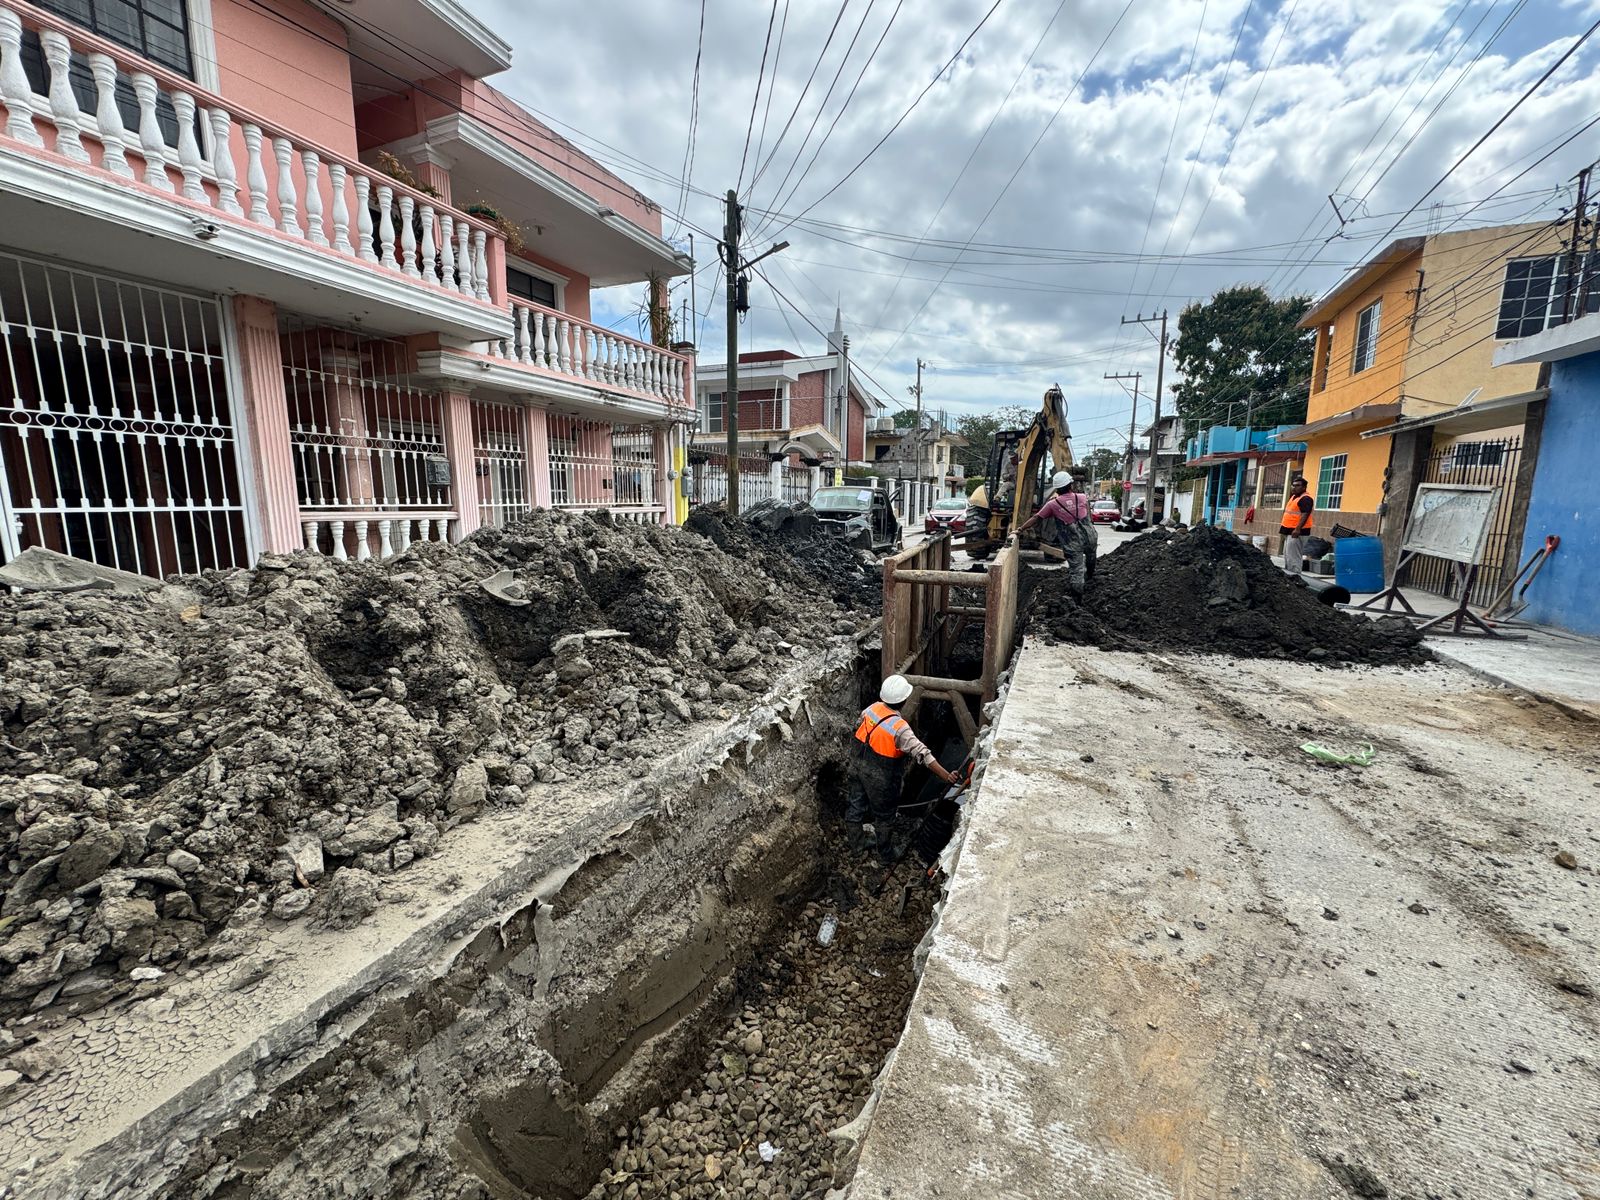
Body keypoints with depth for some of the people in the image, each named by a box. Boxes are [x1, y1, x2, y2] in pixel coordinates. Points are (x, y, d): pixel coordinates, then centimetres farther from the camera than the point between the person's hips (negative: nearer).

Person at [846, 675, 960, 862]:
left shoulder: (873, 708, -12)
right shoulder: (899, 727, -32)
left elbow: (858, 725, 7)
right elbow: (921, 753, -37)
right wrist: (945, 775, -38)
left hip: (857, 766, 7)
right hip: (879, 778, -7)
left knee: (856, 805, 25)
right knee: (884, 816, 18)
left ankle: (857, 842, 49)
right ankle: (886, 854, 39)